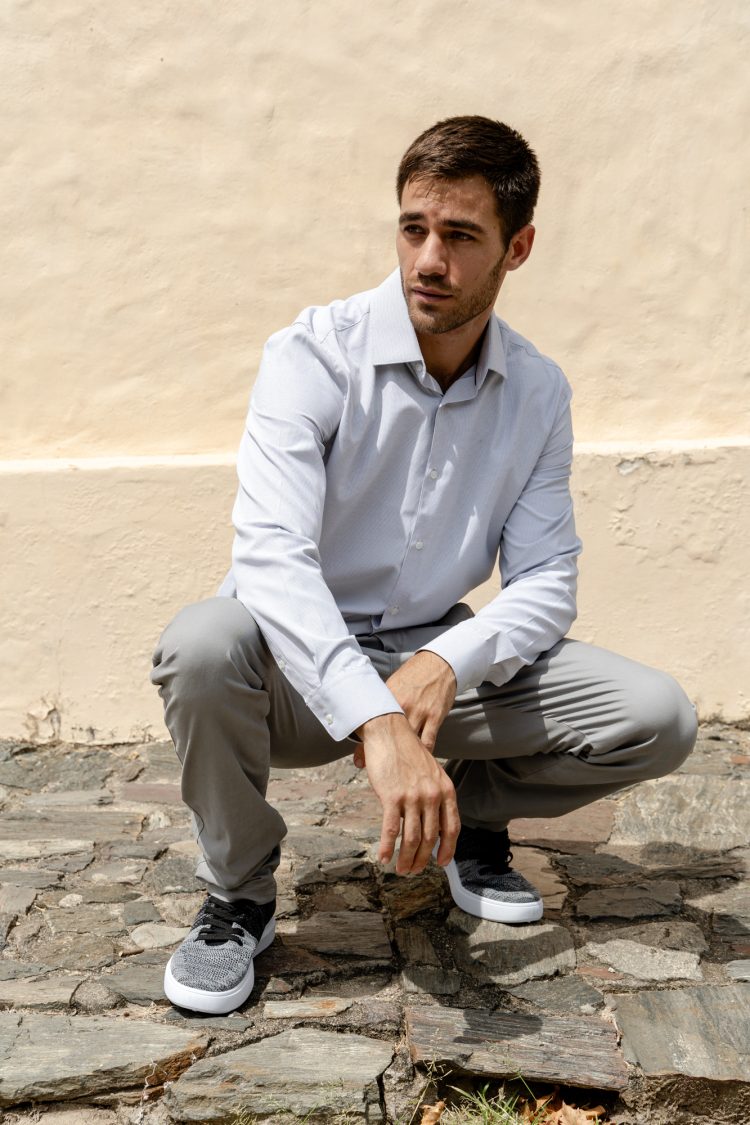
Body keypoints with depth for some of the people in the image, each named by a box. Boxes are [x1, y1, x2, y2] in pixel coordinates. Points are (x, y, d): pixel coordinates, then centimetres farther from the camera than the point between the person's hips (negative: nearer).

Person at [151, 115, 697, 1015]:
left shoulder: (538, 393, -3)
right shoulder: (313, 356, -17)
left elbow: (546, 581, -4)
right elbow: (271, 556, -31)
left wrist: (447, 662, -26)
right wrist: (377, 725, -45)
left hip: (435, 657, 3)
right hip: (302, 671, -3)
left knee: (657, 720, -15)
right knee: (202, 646, -37)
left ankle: (472, 814, 15)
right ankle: (237, 896, -7)